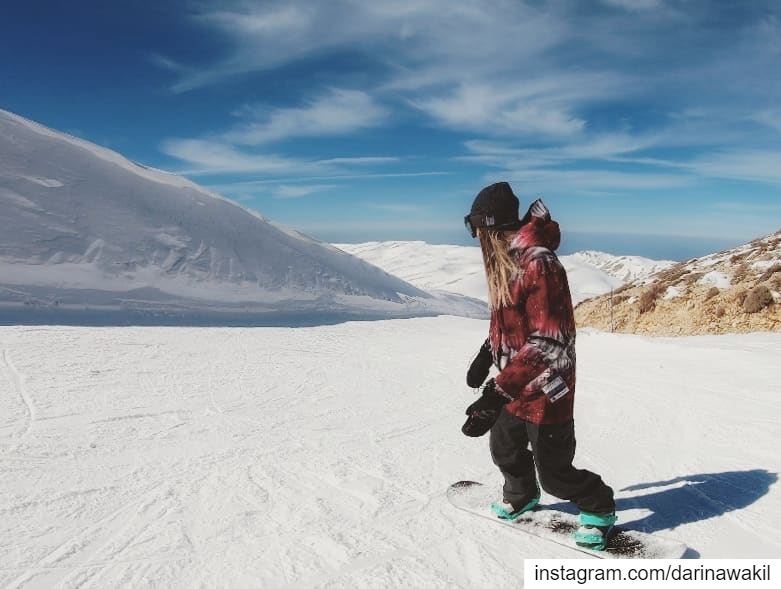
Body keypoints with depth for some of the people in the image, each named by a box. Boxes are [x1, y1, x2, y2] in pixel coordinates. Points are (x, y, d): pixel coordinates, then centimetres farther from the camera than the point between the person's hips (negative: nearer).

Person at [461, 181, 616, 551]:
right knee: (505, 451, 21)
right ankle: (521, 494, 50)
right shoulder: (505, 259, 4)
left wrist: (497, 394, -35)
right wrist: (486, 354, 23)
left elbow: (549, 343, -31)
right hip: (513, 384, 8)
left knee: (554, 472, 6)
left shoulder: (538, 263, -27)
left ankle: (599, 509, 34)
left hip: (544, 391, -8)